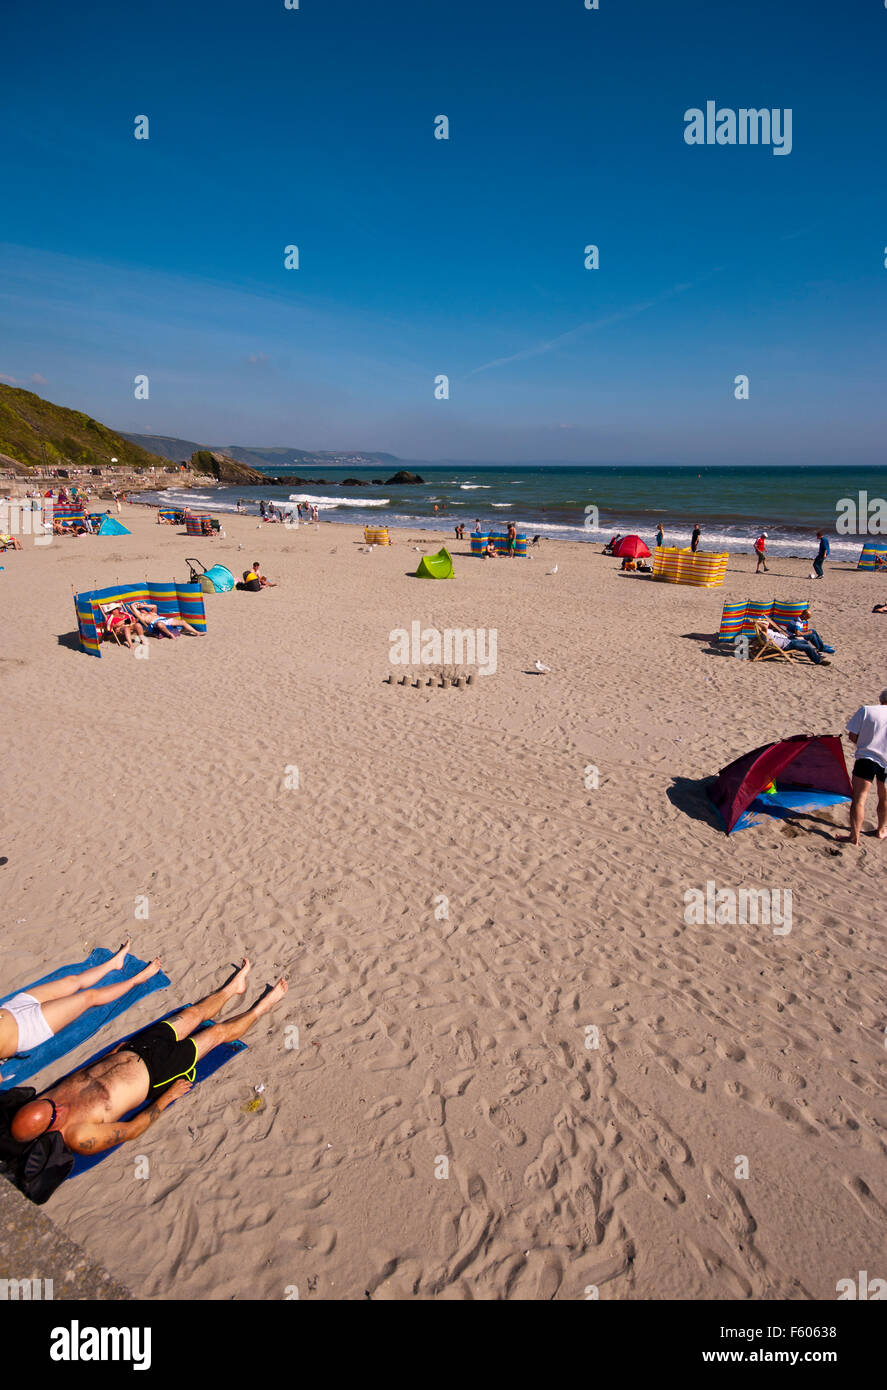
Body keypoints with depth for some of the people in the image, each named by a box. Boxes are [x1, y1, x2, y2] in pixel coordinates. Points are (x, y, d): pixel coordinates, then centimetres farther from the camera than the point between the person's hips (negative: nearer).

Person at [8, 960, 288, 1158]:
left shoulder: (44, 1100, -13)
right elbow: (132, 1130, -21)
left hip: (134, 1049, 6)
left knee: (195, 1013, 18)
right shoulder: (79, 1137, -30)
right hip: (156, 1071, -6)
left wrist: (111, 1054, 11)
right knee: (219, 1032, 5)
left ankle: (233, 987, 47)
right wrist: (168, 1097, -14)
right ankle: (262, 1006, 32)